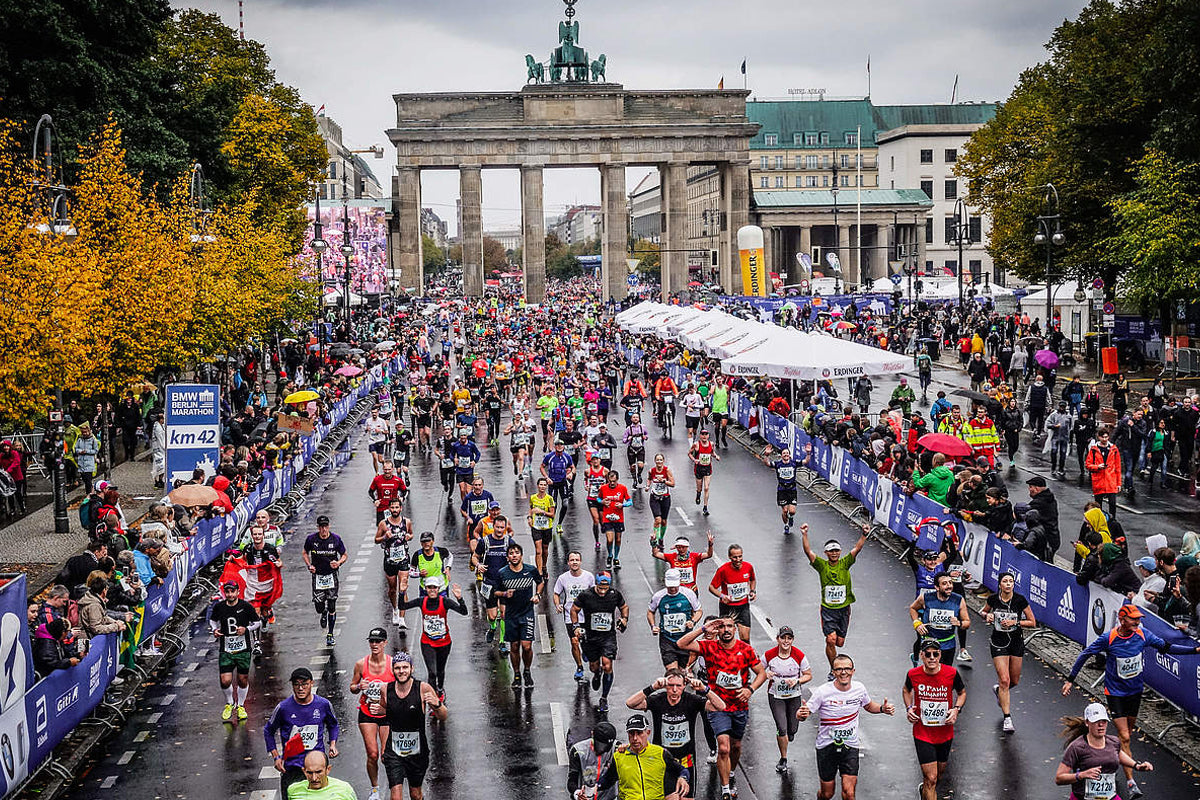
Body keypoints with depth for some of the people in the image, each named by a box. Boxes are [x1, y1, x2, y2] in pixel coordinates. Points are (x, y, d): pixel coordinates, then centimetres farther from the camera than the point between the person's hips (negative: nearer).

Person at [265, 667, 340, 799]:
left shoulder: (323, 704, -1)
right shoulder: (283, 707, -6)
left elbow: (333, 725, 19)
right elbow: (268, 731, 8)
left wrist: (332, 744, 2)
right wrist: (276, 757, 0)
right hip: (292, 767, -1)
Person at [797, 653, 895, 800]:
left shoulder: (859, 688, -5)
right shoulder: (822, 692, -16)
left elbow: (869, 706, 17)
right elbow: (800, 715, -13)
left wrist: (882, 708, -4)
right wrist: (801, 714, -38)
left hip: (850, 747, 2)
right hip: (826, 747, -2)